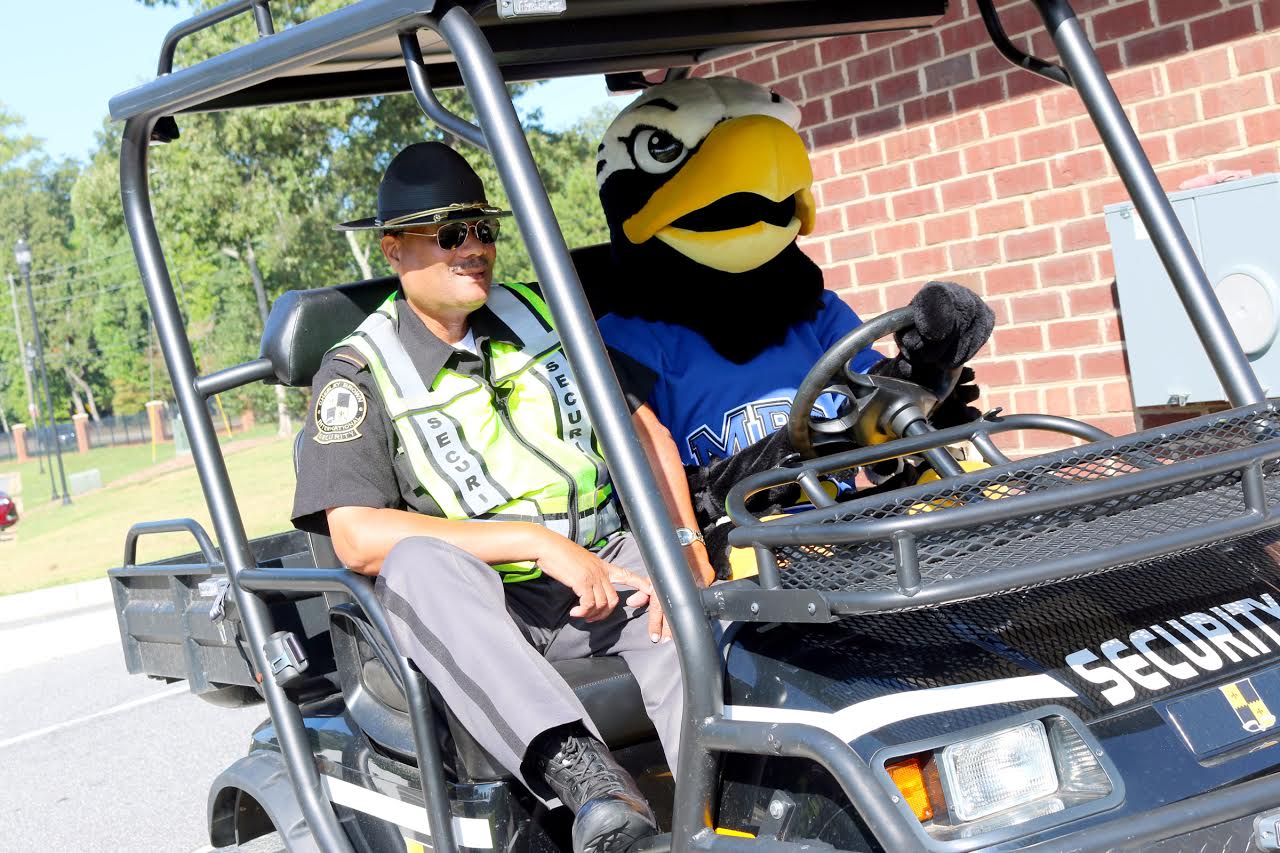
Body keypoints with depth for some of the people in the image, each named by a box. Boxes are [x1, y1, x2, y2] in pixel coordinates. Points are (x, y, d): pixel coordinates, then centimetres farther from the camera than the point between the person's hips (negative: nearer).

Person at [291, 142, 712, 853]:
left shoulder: (539, 315, 13)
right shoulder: (358, 374, -1)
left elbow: (645, 431, 11)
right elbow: (359, 538, -13)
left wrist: (685, 552, -9)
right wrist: (538, 542, -18)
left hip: (602, 570, 4)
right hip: (476, 613, -3)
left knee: (685, 605, -28)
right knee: (418, 563, -35)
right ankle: (585, 775, -51)